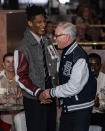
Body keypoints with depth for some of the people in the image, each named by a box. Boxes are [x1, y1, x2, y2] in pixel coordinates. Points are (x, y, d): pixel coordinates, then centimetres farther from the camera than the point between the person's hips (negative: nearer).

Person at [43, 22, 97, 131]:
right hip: (67, 106, 9)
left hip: (80, 109, -9)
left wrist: (52, 92, -17)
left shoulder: (79, 58, -23)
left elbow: (74, 87, -25)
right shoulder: (65, 53, 8)